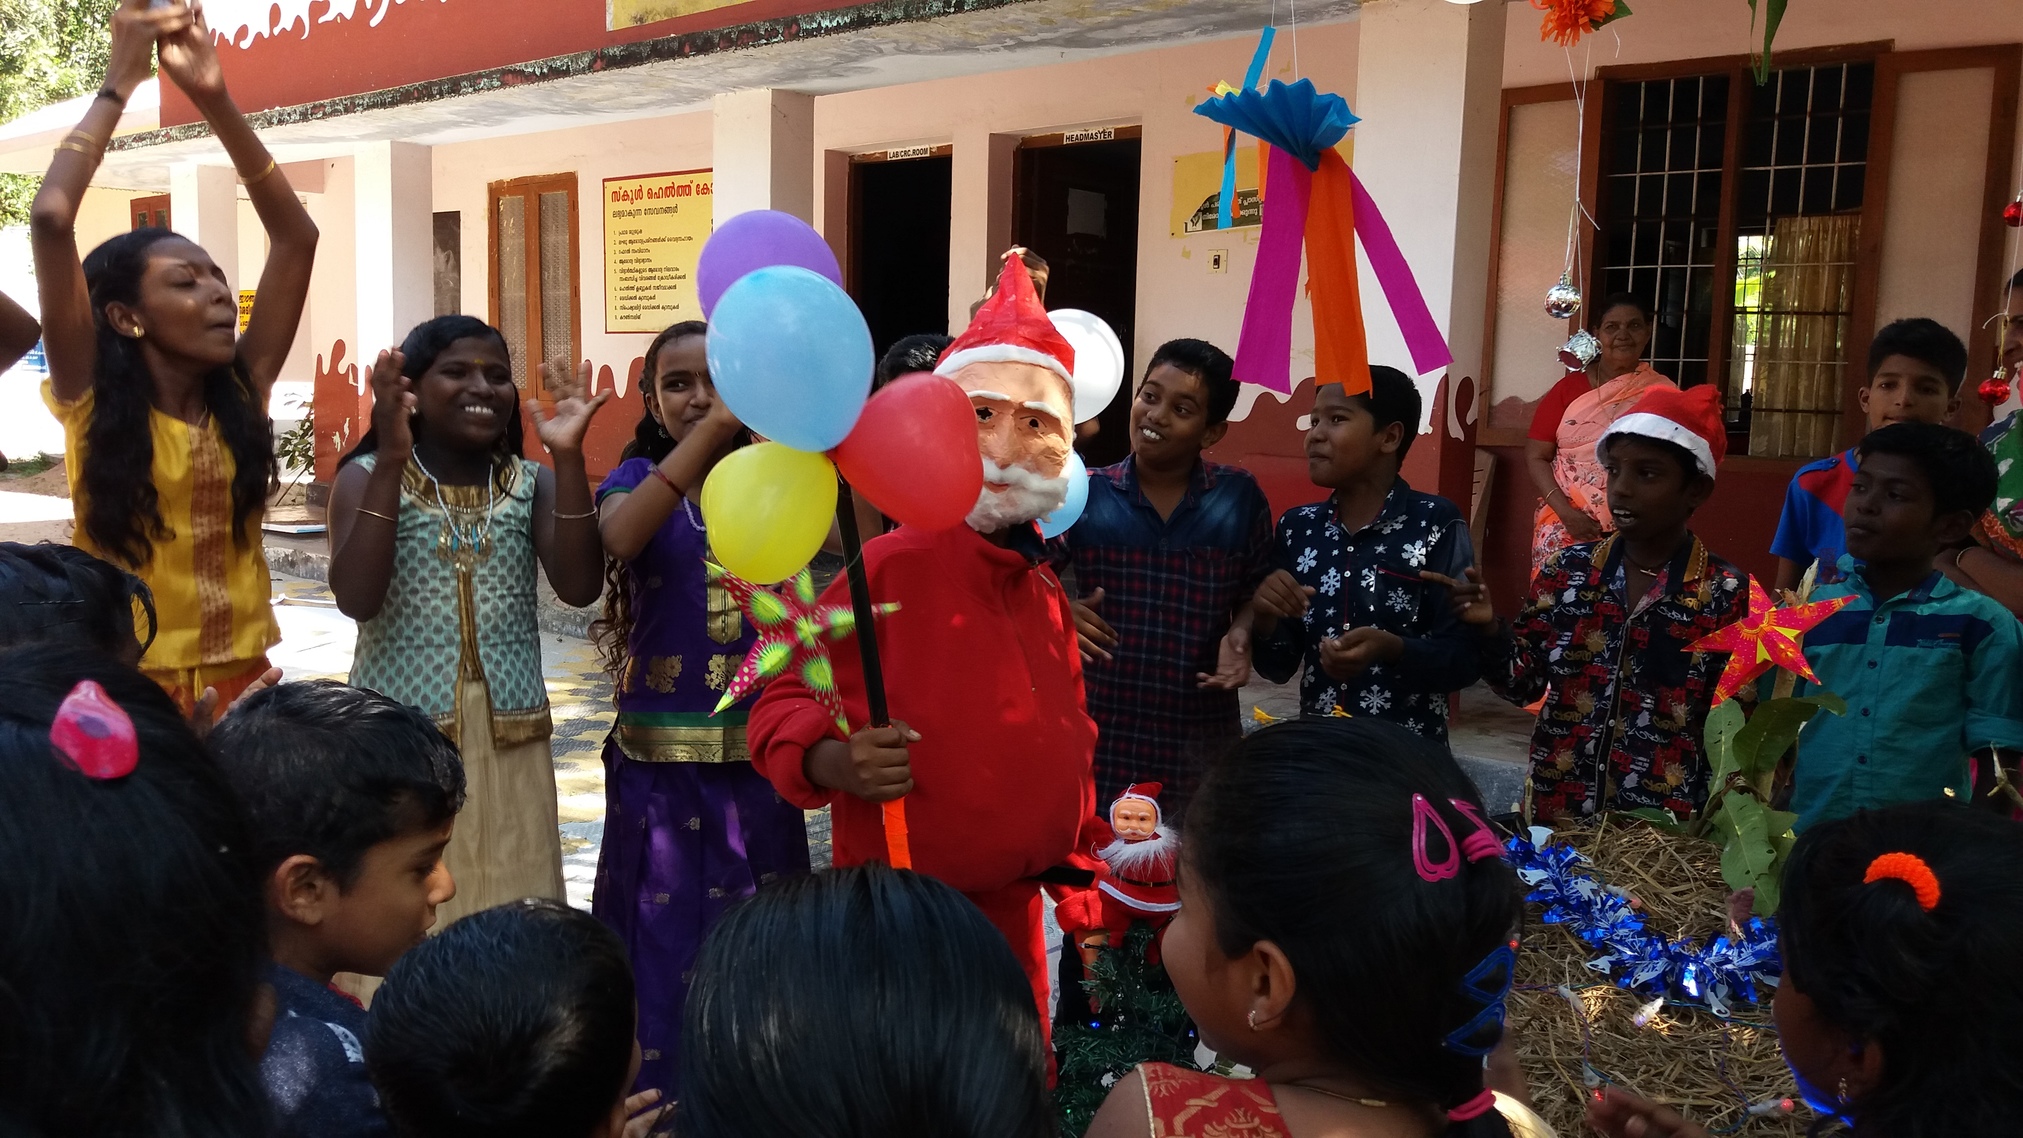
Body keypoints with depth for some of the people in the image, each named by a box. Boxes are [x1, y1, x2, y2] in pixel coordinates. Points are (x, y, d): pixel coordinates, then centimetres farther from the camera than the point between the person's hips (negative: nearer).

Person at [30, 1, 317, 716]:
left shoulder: (242, 391, 2)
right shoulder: (94, 400, -7)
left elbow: (294, 234, 0)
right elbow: (51, 219, -18)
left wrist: (213, 98, -5)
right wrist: (118, 84, -9)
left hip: (244, 683, 4)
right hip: (128, 686, -3)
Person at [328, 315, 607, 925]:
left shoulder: (532, 483, 5)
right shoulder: (368, 477, -2)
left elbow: (579, 587, -10)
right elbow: (357, 600, -17)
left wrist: (569, 459, -17)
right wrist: (393, 460, -21)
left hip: (510, 739, 3)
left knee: (511, 915, 9)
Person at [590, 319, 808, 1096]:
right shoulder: (637, 476, -3)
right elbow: (620, 538, -27)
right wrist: (713, 428, -37)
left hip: (758, 749, 2)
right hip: (661, 755, -2)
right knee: (665, 941, 7)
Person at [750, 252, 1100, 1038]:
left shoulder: (1045, 592, 8)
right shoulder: (893, 568, -15)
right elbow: (785, 706, -14)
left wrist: (1082, 858, 19)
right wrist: (838, 761, -32)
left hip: (1015, 921, 7)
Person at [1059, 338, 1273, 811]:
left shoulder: (1240, 498, 0)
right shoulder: (1084, 493, -2)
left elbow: (1255, 596, 10)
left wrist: (1242, 642, -10)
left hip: (1199, 740, 1)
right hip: (1098, 735, 0)